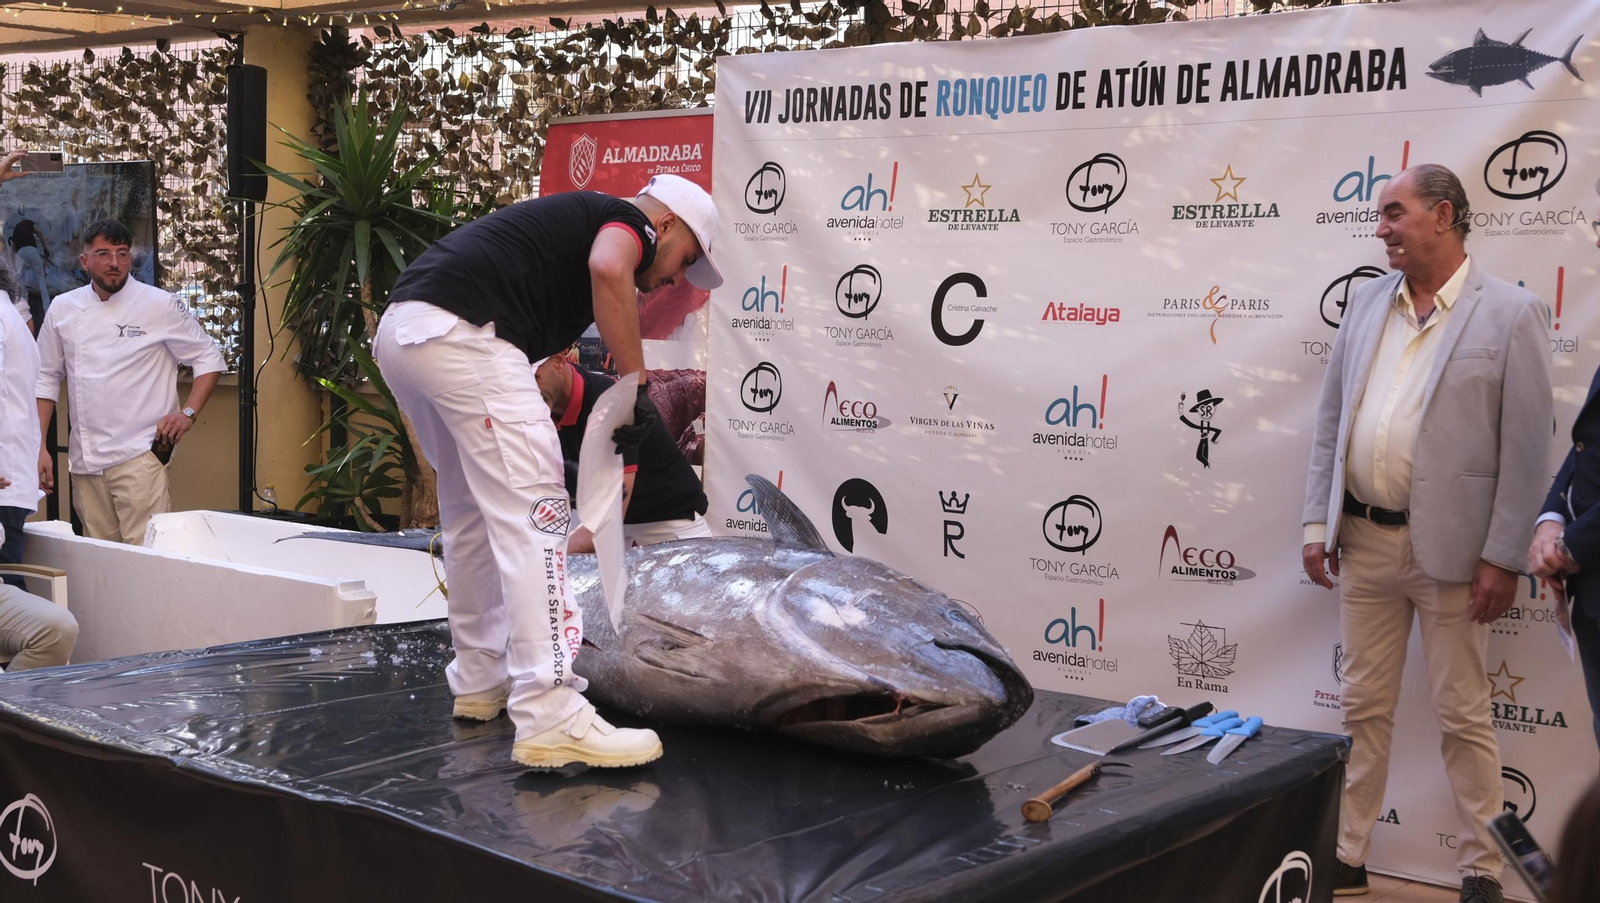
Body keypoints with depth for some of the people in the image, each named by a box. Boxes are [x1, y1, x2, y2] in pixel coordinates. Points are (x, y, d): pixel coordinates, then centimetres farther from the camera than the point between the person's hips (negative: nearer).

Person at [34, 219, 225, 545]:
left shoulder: (161, 305, -2)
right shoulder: (63, 309, 9)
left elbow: (209, 358, 5)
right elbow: (46, 379, 16)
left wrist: (188, 413, -8)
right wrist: (39, 447, 11)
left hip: (139, 457, -4)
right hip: (85, 462, 4)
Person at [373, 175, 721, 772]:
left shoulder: (574, 219, 33)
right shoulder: (629, 221, 9)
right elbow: (609, 269, -19)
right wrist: (636, 388, -12)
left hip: (399, 333, 10)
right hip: (459, 331, -10)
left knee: (471, 516, 21)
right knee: (530, 514, -10)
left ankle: (480, 682, 31)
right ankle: (552, 719, -14)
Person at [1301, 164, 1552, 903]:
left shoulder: (1510, 314, -7)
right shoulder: (1367, 303, 8)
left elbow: (1526, 447, -9)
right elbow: (1331, 420, 10)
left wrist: (1503, 558, -11)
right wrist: (1317, 522, 6)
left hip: (1450, 548, -4)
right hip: (1364, 538, 5)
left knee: (1464, 716, 6)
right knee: (1363, 707, 13)